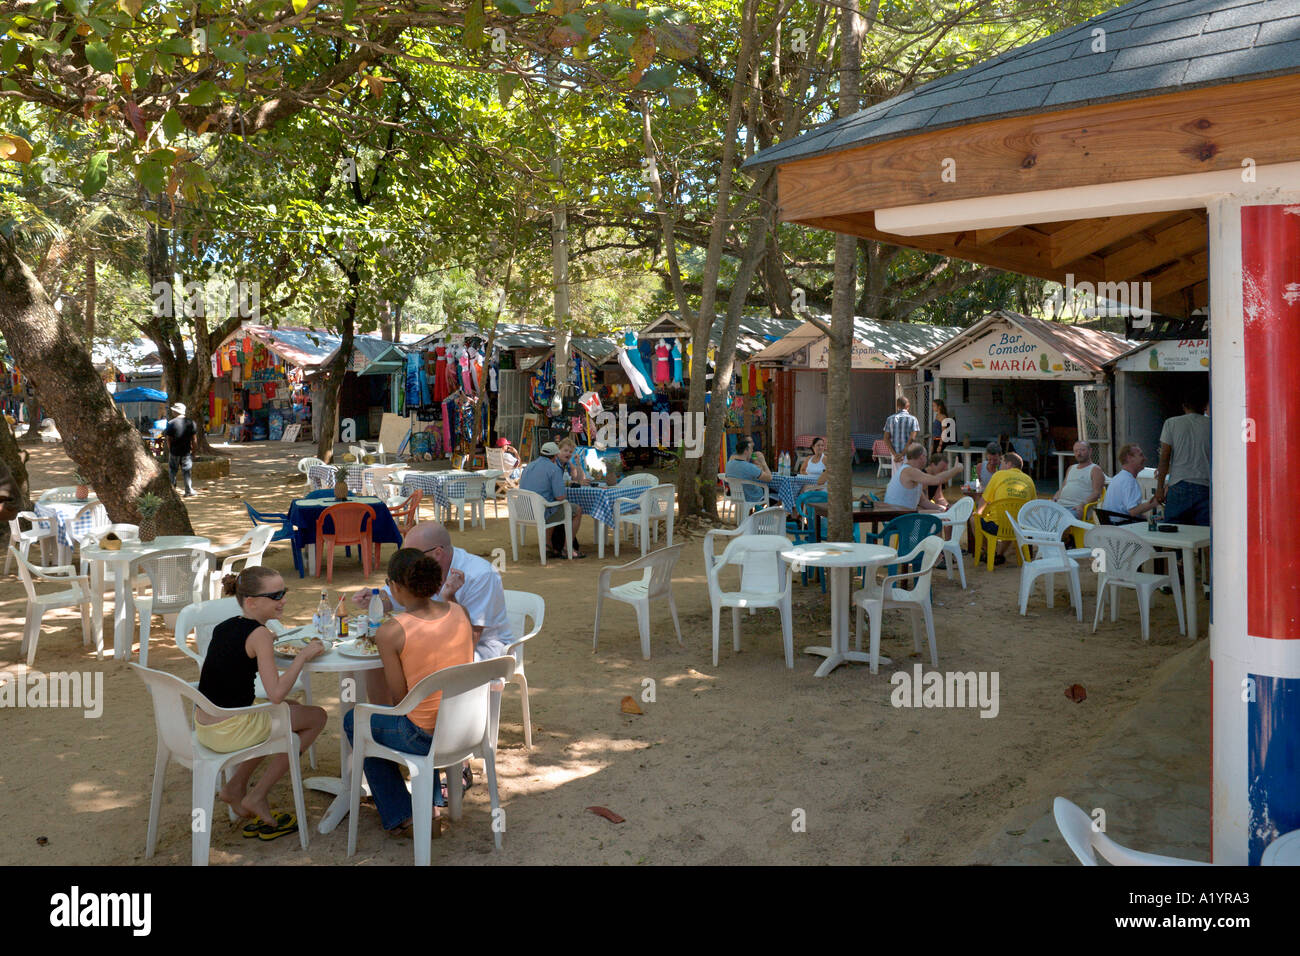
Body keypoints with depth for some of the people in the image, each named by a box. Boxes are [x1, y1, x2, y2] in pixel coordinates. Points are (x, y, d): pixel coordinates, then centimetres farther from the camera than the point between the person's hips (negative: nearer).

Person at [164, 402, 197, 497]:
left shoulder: (171, 423, -11)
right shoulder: (191, 422, -1)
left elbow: (169, 439, -6)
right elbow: (193, 438, 3)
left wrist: (169, 450, 6)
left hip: (174, 451, -2)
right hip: (186, 451, 2)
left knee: (172, 471, 12)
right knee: (186, 471, 9)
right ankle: (189, 491, 7)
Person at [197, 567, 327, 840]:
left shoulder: (222, 628, 7)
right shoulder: (259, 634, -17)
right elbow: (276, 694, -24)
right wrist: (303, 655, -13)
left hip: (203, 727, 8)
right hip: (230, 732, -8)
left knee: (292, 712, 30)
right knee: (316, 717, 8)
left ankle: (235, 787, 26)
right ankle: (257, 797, 10)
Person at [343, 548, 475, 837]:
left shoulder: (390, 632, -20)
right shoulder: (458, 612, -4)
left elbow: (399, 699, -12)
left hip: (424, 736, -5)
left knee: (354, 721, 23)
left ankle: (400, 817, 27)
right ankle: (432, 800, 45)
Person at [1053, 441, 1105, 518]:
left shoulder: (1095, 470, 7)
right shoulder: (1071, 468, 29)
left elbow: (1096, 493, -5)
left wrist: (1082, 505, -21)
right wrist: (1054, 499, 5)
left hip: (1076, 508, -6)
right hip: (1060, 505, 6)